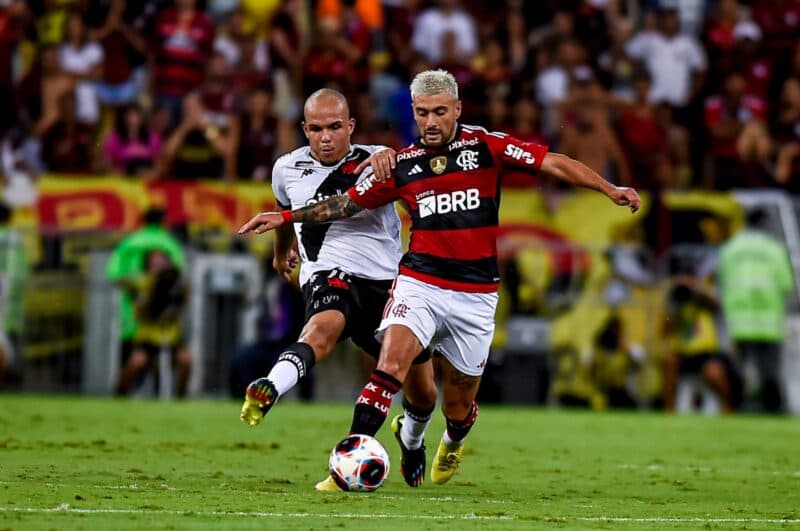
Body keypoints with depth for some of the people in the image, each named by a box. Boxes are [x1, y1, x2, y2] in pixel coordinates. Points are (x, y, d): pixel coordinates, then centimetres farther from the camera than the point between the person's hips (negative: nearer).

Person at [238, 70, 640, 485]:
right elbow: (349, 202, 14)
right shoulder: (402, 165, 4)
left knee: (458, 408, 10)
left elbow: (552, 163, -4)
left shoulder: (485, 146, -2)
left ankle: (452, 444, 46)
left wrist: (608, 189, -13)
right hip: (419, 283, 1)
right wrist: (285, 217, 10)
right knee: (390, 365, -25)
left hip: (475, 295, -1)